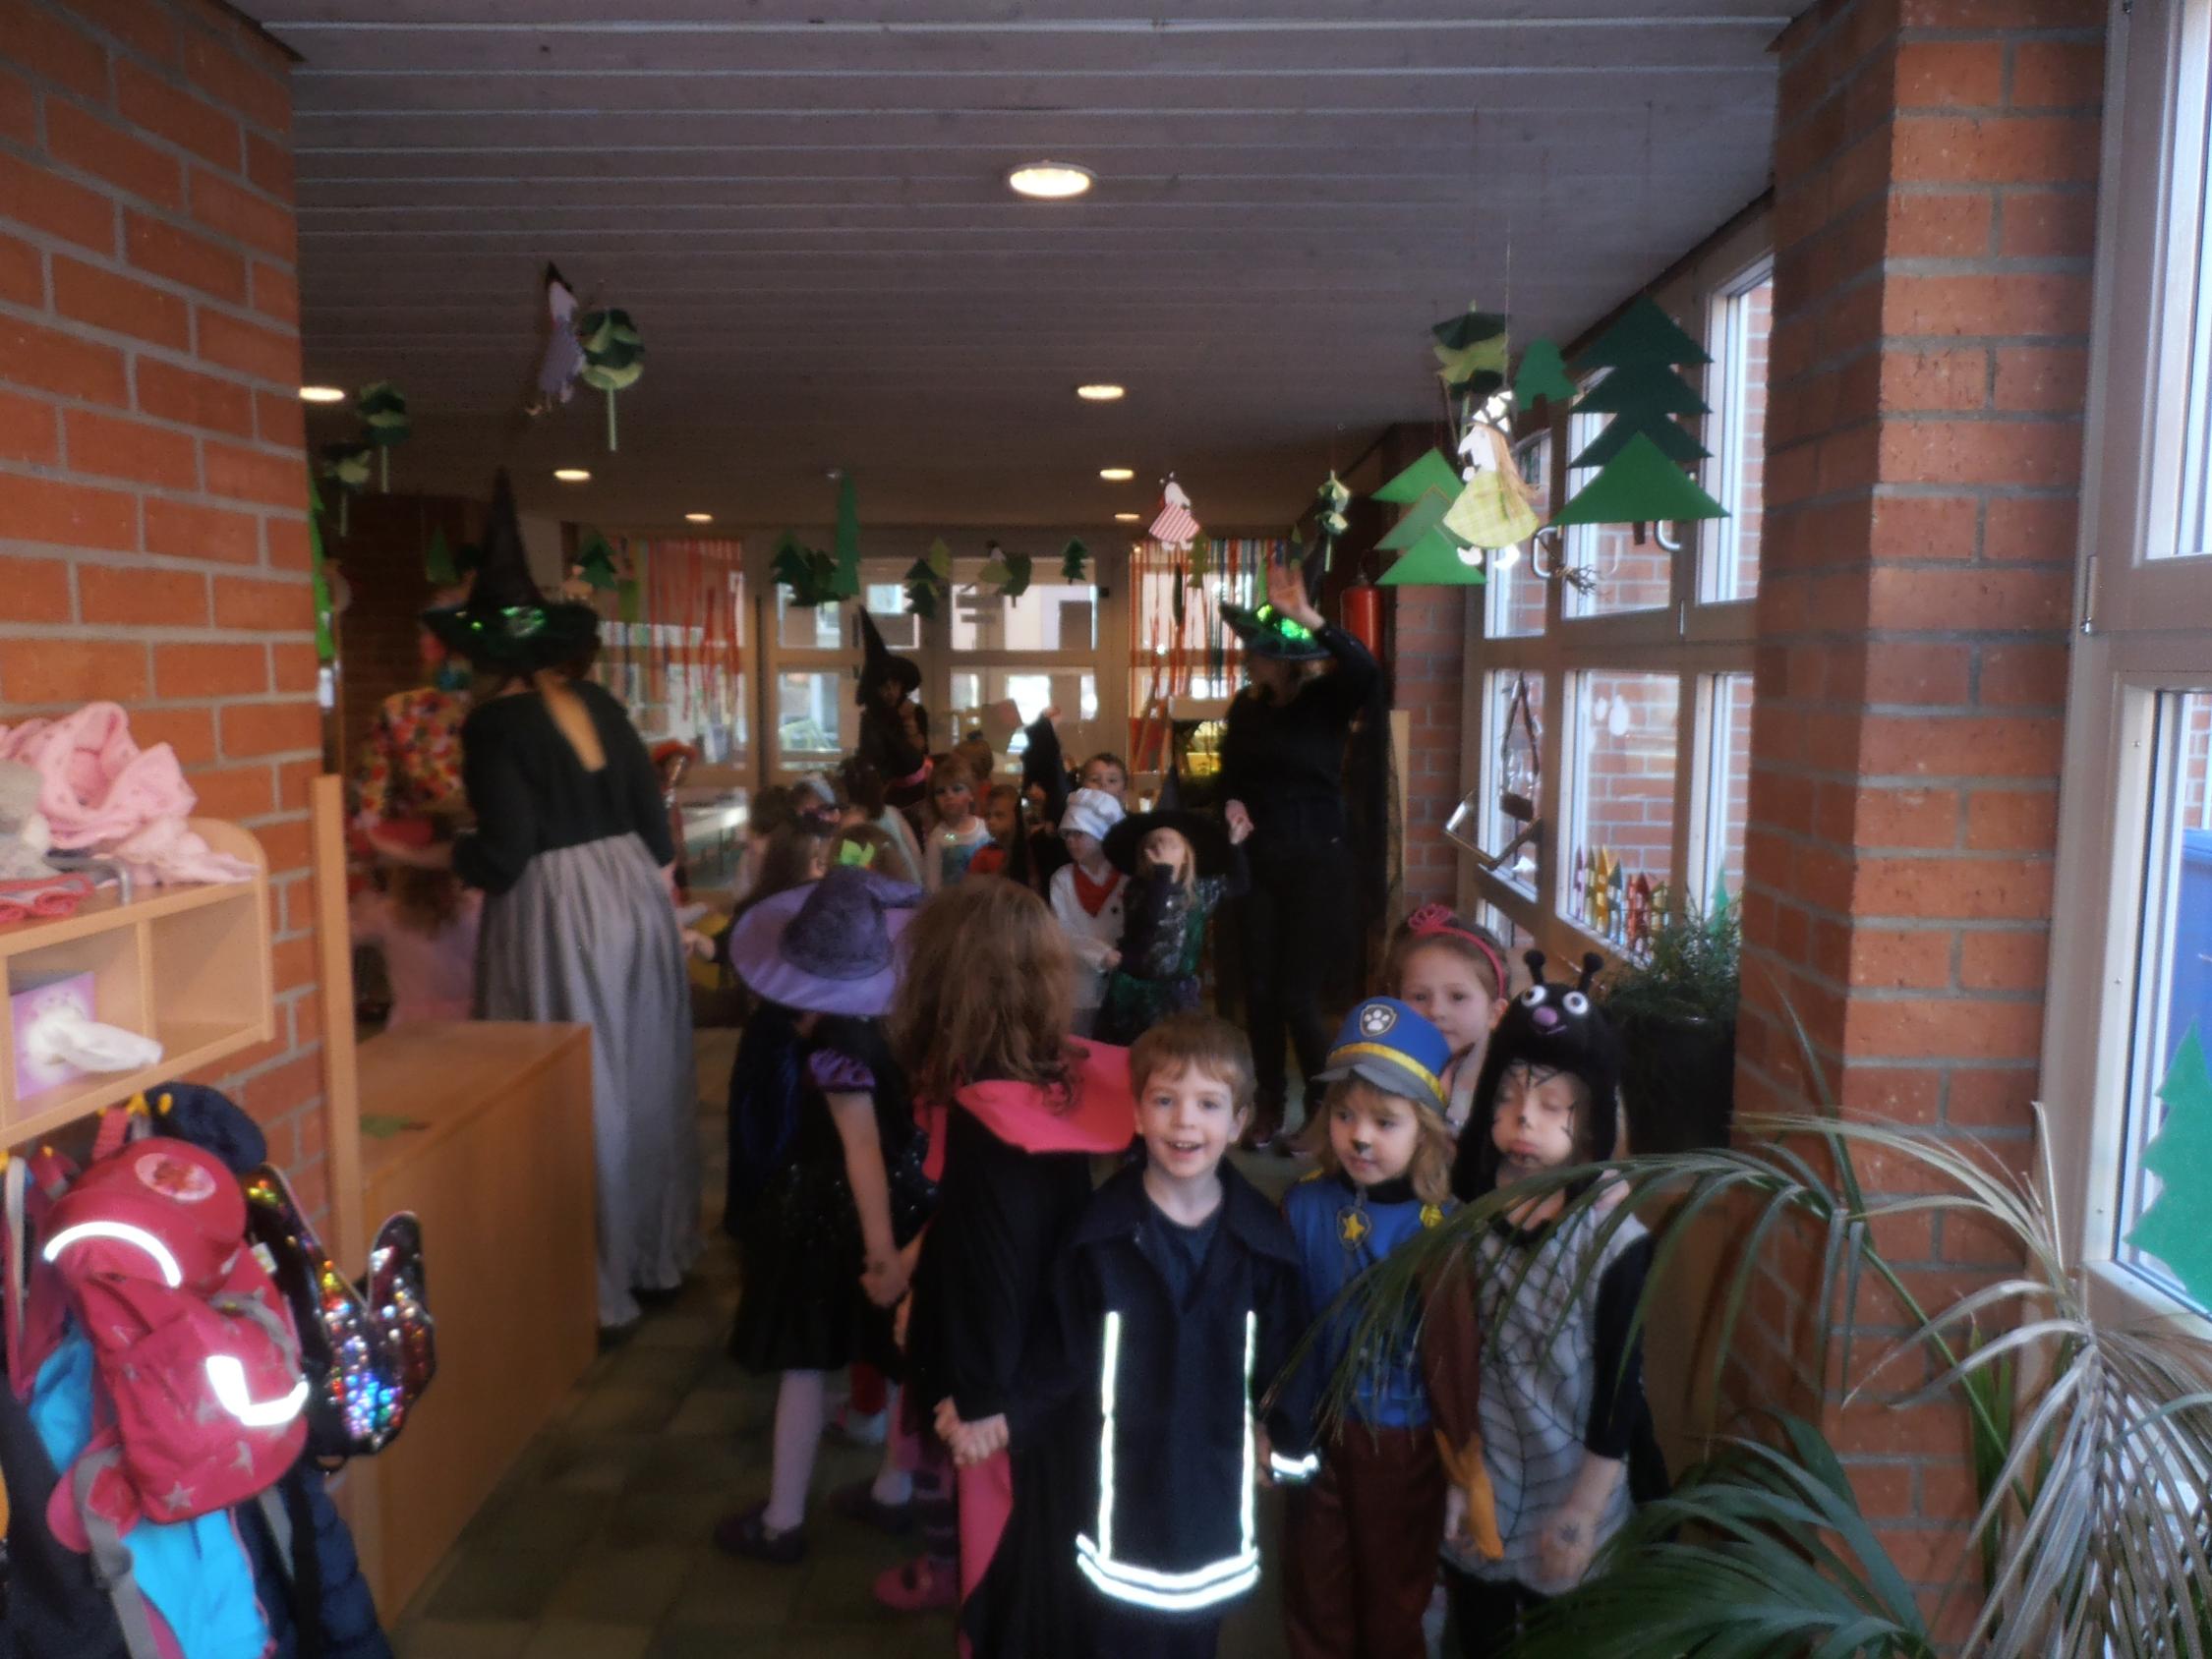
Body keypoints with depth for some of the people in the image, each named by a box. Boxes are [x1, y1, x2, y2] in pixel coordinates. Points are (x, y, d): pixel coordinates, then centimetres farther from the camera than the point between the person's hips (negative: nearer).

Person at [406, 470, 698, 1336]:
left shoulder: (493, 721, -11)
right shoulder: (596, 701, 7)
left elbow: (502, 856, -15)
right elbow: (650, 811, 9)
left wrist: (414, 856, 0)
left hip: (556, 912, -7)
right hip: (634, 895, 7)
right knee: (643, 1080, 16)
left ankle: (599, 1283, 14)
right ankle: (657, 1251, 31)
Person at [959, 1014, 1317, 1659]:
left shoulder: (1264, 1241, -7)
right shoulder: (1099, 1234, -13)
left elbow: (1282, 1357, 4)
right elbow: (1060, 1356, -9)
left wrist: (1286, 1444, 11)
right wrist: (1004, 1419, -20)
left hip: (1211, 1493, 2)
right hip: (1114, 1496, -2)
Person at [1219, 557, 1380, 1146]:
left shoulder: (1328, 698, -10)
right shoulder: (1247, 705, 5)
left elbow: (1366, 671, -32)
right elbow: (1230, 771, 17)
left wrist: (1307, 618, -39)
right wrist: (1233, 803, -5)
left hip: (1317, 861, -5)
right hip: (1260, 861, 5)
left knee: (1297, 994, -4)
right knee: (1259, 990, 8)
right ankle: (1270, 1102, 26)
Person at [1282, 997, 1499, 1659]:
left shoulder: (1443, 1227, -17)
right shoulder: (1302, 1207, -13)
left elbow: (1457, 1352, -11)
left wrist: (1467, 1463, -7)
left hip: (1406, 1442, -1)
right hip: (1318, 1433, 2)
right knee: (1316, 1603, 22)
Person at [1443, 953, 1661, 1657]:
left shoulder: (1613, 1240, -21)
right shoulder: (1466, 1200, -11)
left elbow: (1619, 1392, -15)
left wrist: (1581, 1514, -11)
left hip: (1565, 1494, -3)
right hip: (1476, 1488, 3)